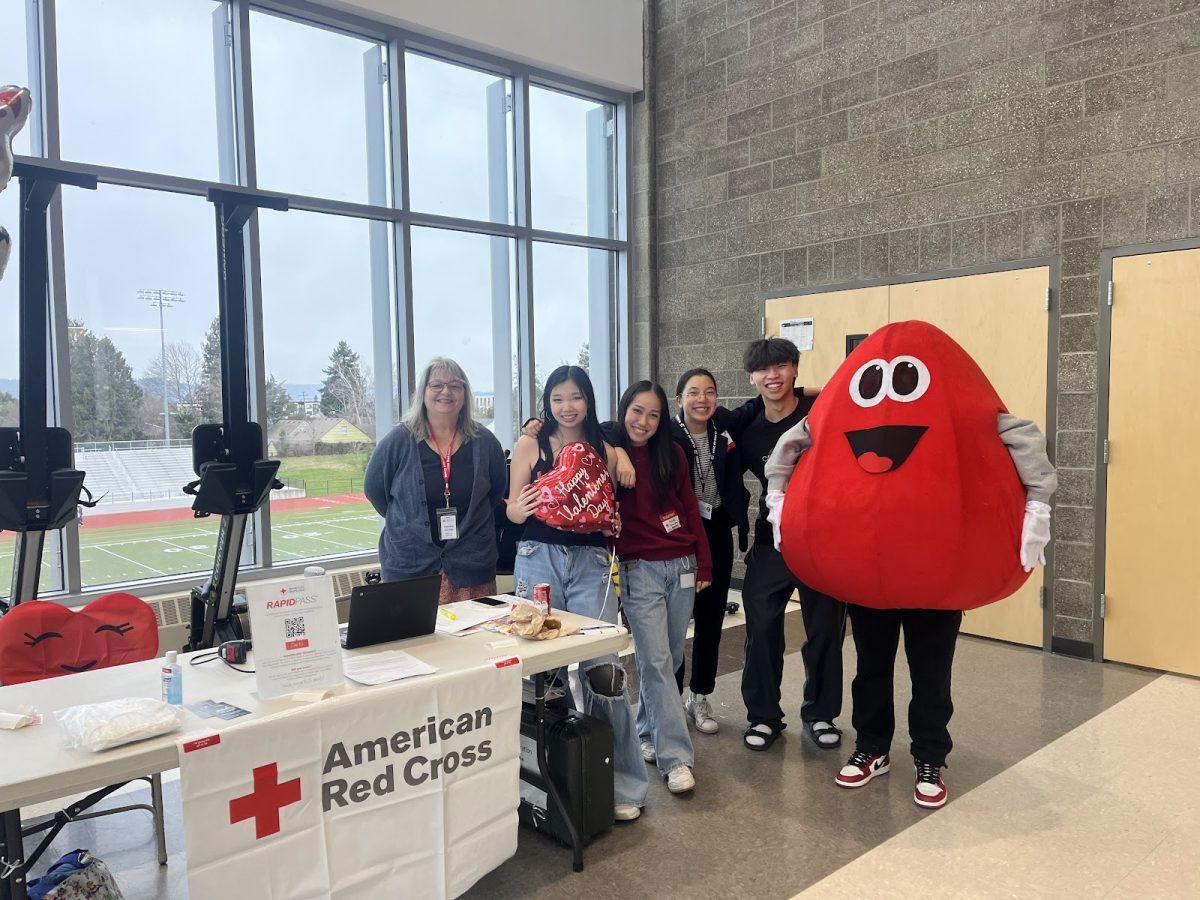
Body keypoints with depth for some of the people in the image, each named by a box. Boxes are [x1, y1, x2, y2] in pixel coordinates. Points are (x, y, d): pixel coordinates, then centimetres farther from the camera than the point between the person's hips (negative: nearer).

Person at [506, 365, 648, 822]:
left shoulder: (605, 451, 10)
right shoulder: (530, 445, 6)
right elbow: (513, 511, 5)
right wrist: (523, 507, -17)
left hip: (591, 563, 0)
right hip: (539, 559, 0)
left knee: (601, 666, -8)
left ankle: (622, 783, 5)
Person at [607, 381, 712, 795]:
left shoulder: (672, 455, 6)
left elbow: (690, 510, 9)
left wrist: (704, 564, 8)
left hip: (681, 567, 4)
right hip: (639, 570, -3)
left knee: (672, 658, 10)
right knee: (656, 660, -8)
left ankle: (649, 731, 30)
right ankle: (675, 757, -4)